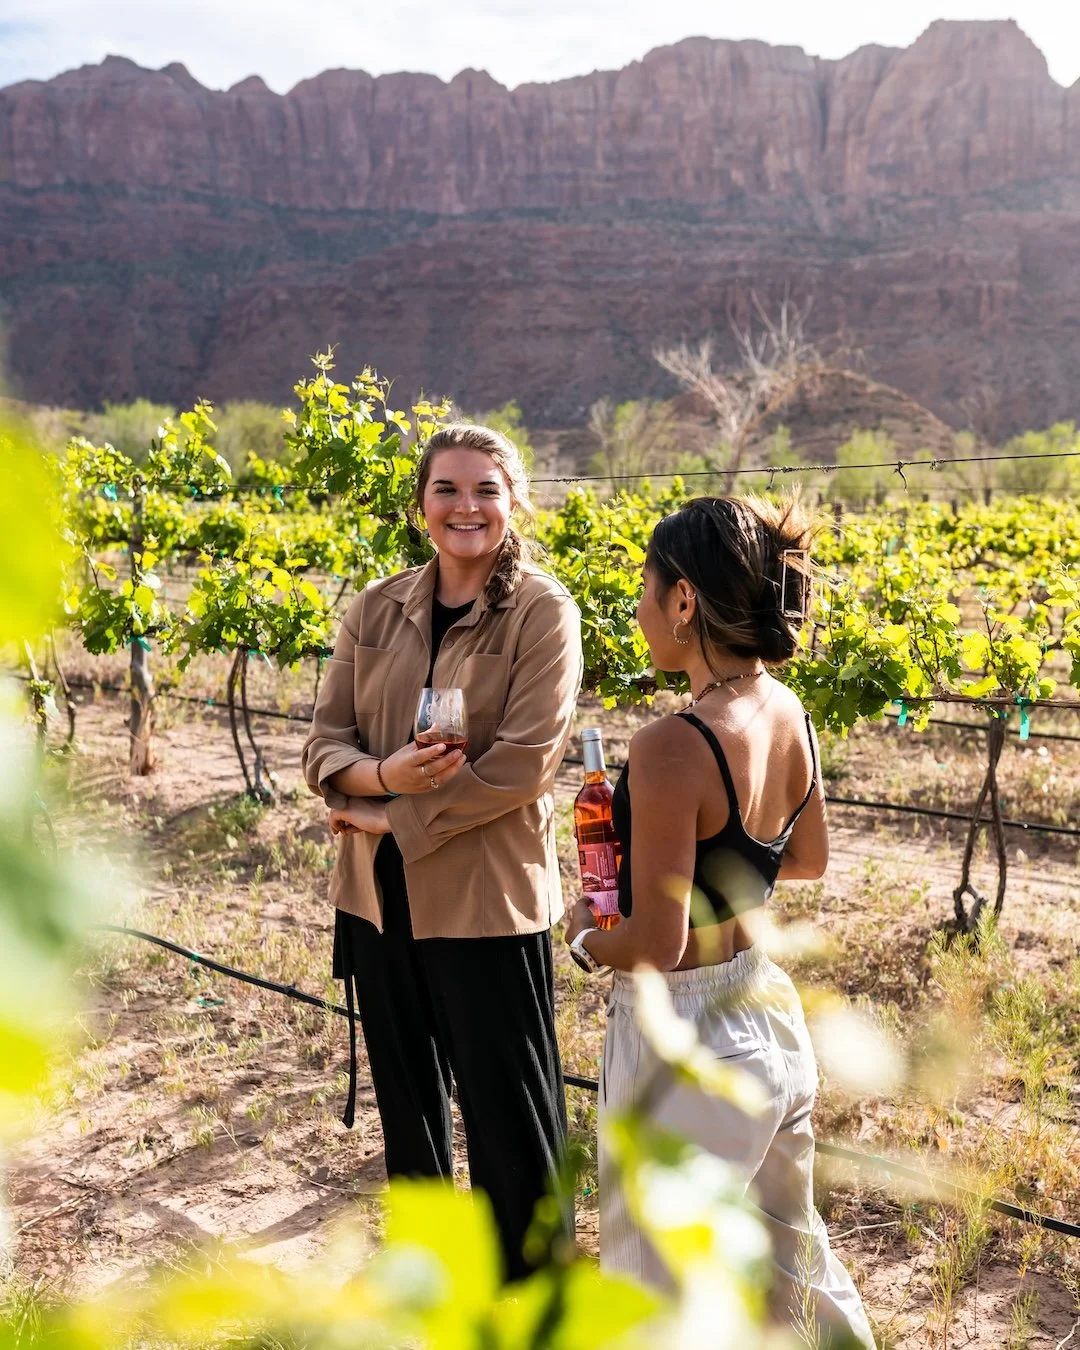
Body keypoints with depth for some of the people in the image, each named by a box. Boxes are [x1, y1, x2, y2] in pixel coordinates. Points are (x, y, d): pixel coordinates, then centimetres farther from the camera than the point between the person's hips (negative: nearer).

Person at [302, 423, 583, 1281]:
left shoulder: (542, 613, -10)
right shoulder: (377, 609, 4)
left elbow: (521, 765, -18)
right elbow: (325, 743, 3)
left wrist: (390, 818, -15)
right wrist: (383, 775, -19)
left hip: (487, 897, -5)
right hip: (378, 894, 6)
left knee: (507, 1112, 7)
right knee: (406, 1099, 21)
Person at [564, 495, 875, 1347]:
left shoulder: (673, 749, -27)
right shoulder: (789, 713, -2)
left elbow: (655, 947, -24)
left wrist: (585, 937, -5)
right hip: (773, 1017, 8)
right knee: (789, 1248, 29)